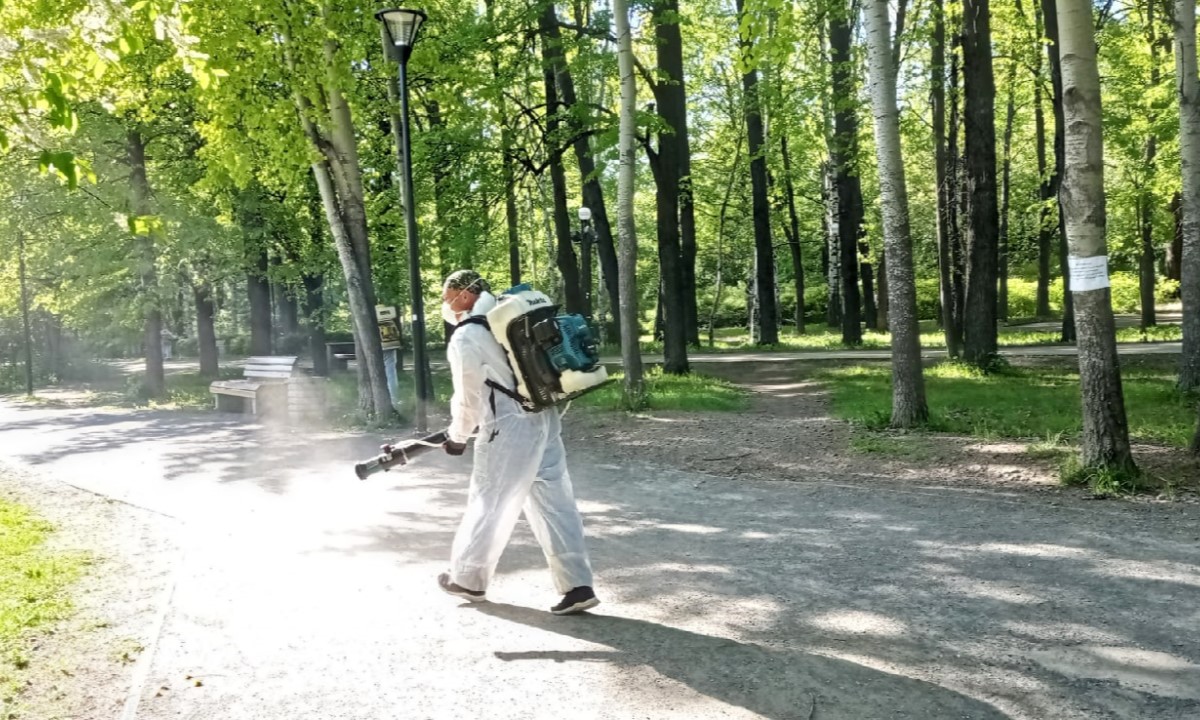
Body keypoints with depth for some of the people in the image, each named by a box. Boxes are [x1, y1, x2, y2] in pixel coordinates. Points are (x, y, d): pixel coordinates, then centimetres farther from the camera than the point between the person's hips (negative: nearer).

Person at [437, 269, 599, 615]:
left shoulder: (464, 338, -10)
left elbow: (468, 398, -5)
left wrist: (457, 436, 11)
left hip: (509, 430, -8)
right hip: (545, 420, 8)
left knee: (488, 503, 9)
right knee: (555, 504, 8)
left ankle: (468, 579, 25)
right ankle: (577, 586, 8)